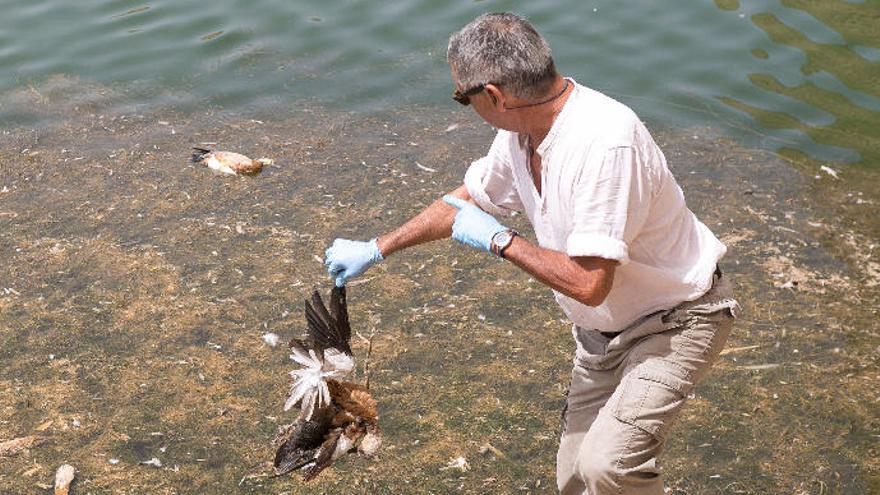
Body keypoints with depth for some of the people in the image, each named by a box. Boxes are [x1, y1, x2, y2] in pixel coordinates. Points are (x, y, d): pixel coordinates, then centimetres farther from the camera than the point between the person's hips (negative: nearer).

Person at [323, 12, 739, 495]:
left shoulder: (605, 142, -34)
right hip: (604, 327, 8)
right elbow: (467, 199, 12)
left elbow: (588, 283, -34)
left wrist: (498, 239, -21)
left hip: (676, 320, -8)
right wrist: (375, 249, 15)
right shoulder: (521, 129, -6)